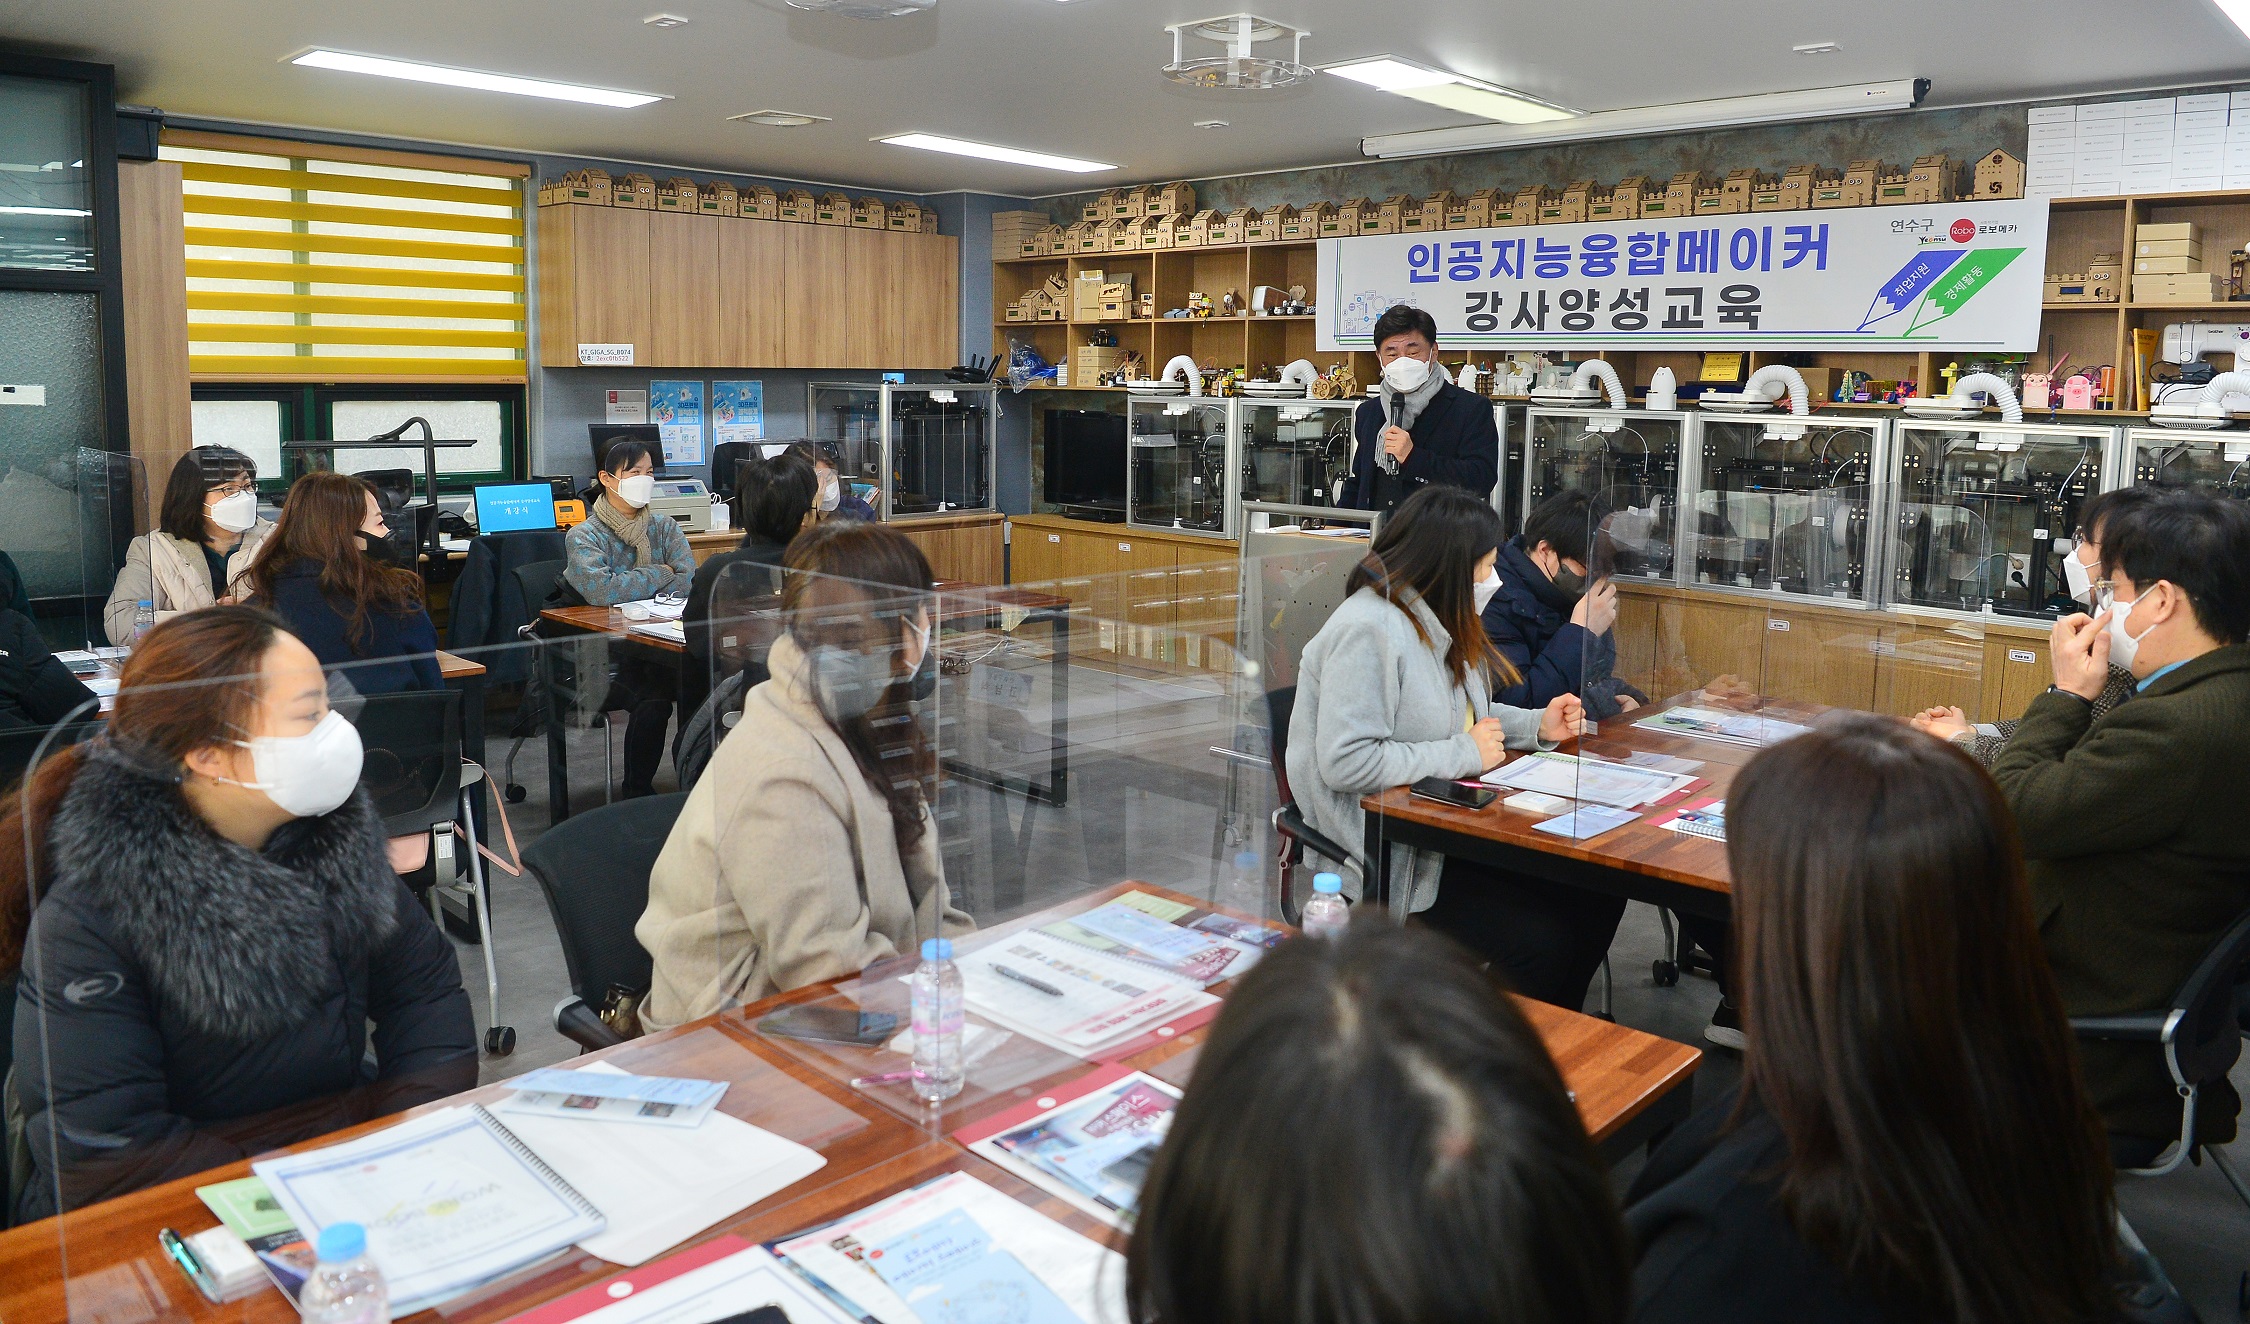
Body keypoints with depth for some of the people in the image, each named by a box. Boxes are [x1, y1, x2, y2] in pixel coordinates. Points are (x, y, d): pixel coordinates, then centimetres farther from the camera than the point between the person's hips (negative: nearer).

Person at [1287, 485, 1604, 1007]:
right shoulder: (1367, 630, -21)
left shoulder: (1430, 616, 10)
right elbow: (1346, 763, -27)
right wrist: (1463, 753, -20)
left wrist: (1537, 726, 5)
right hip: (1389, 855, -9)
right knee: (1538, 941, -18)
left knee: (1598, 896, -2)